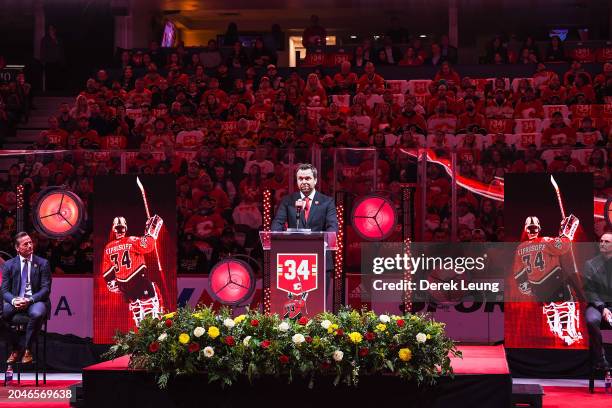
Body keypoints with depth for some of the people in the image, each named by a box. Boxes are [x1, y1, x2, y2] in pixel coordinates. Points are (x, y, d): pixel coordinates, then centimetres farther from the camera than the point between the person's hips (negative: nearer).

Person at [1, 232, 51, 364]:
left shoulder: (43, 263, 4)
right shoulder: (9, 265, 8)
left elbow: (46, 289, -2)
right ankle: (16, 348, -7)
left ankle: (27, 349, -16)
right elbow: (4, 290, 4)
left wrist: (30, 300, -20)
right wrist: (14, 300, -19)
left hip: (35, 301, -2)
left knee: (37, 314, -37)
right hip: (15, 301, 2)